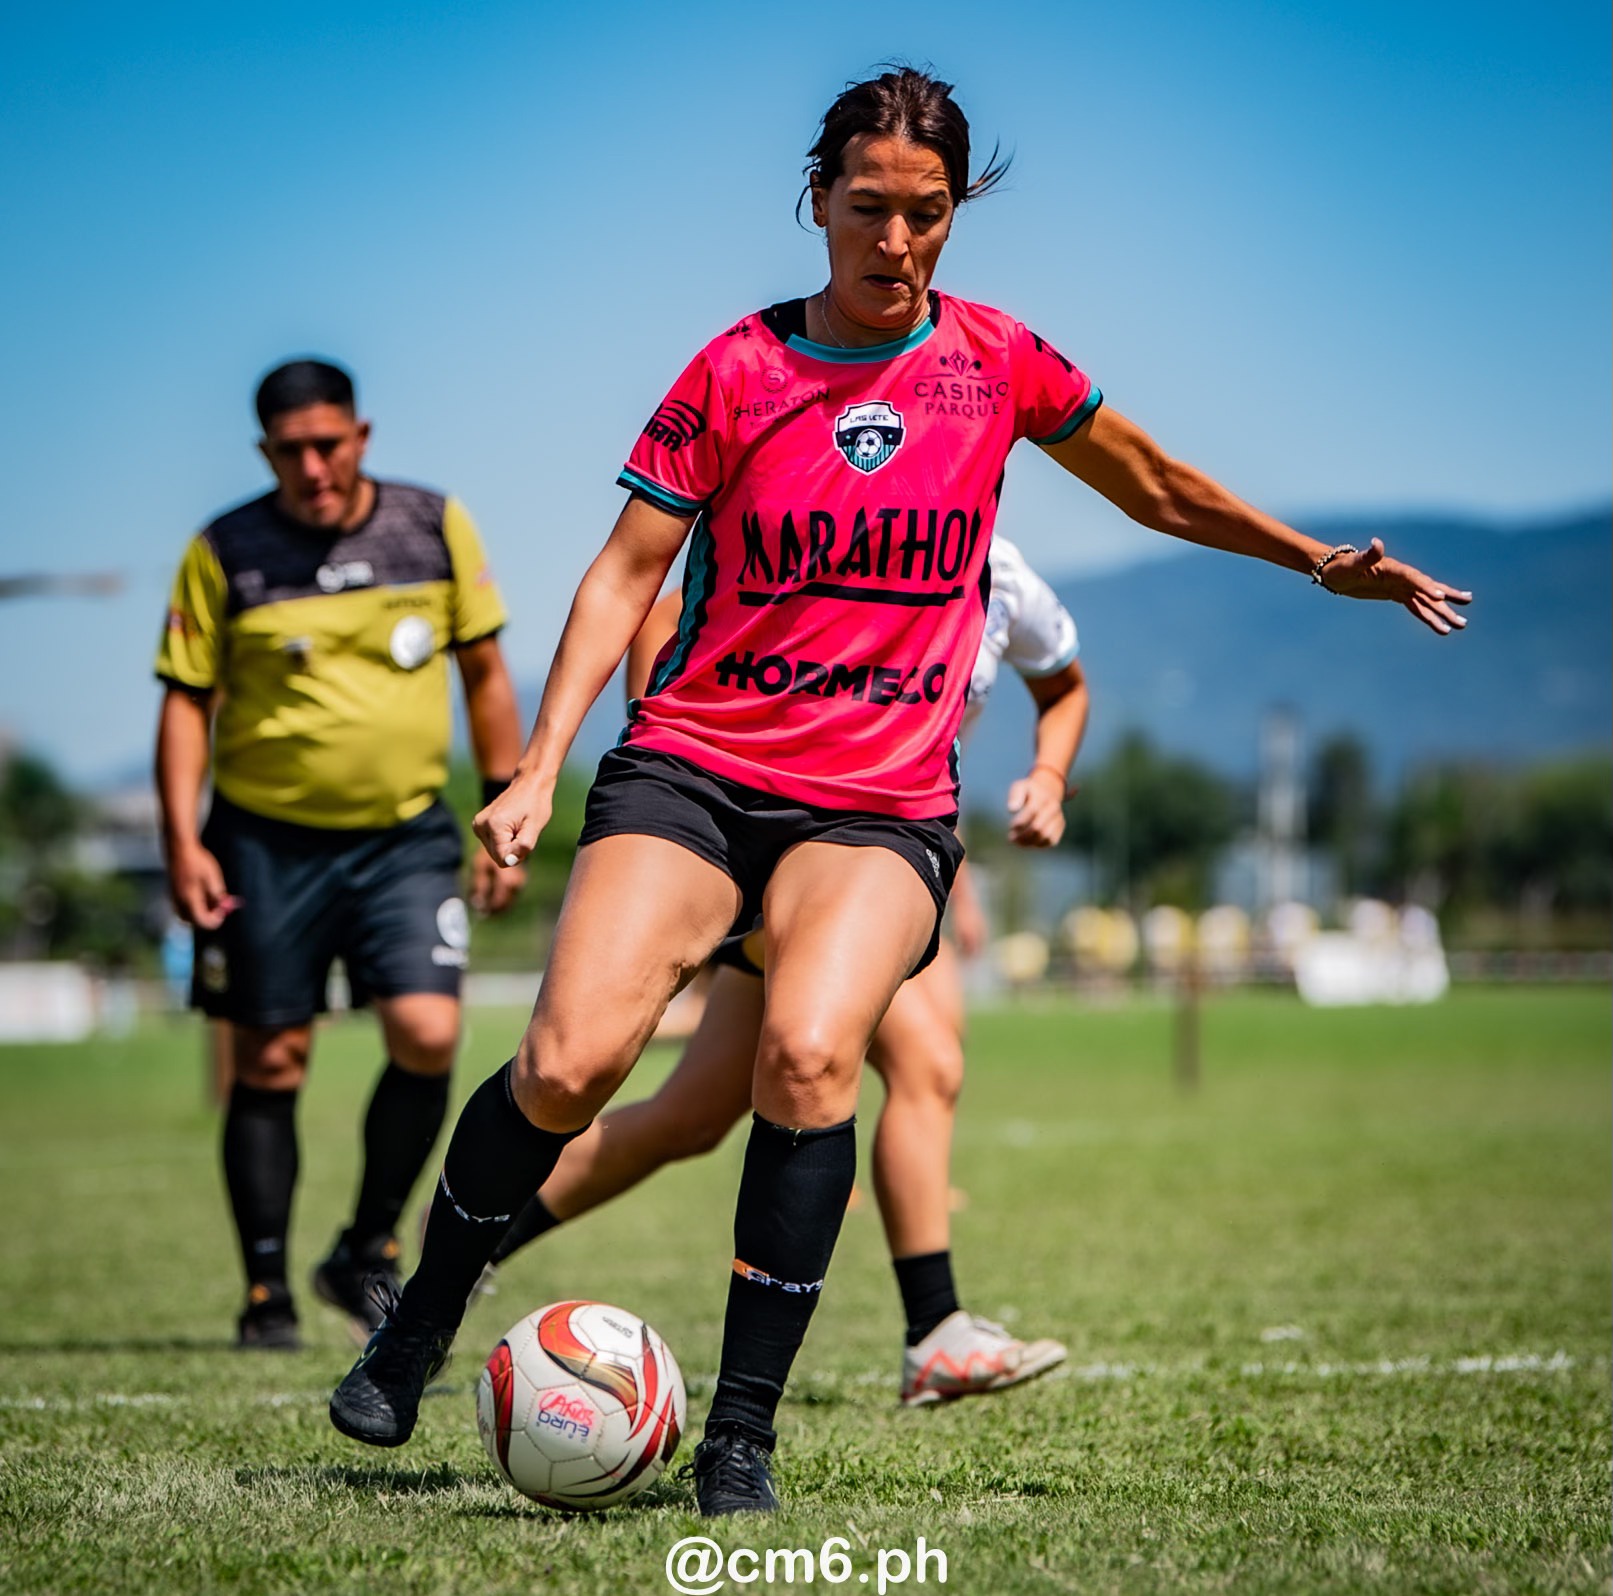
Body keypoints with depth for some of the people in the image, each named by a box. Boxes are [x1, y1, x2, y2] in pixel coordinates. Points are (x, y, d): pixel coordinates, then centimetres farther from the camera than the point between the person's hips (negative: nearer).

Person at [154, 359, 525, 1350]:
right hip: (268, 839, -1)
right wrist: (182, 839, -8)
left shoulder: (435, 526, 2)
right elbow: (188, 700, 1)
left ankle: (368, 1252, 6)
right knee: (270, 1061, 1)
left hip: (408, 835, 1)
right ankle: (268, 1290, 13)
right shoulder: (224, 554, -3)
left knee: (428, 1034, -14)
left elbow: (485, 673, 10)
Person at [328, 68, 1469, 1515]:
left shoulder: (997, 362, 6)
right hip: (691, 768, 0)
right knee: (570, 1061, -19)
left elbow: (1154, 484, 22)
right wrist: (541, 763, -6)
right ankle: (415, 1337, 7)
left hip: (884, 804, 0)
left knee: (810, 1056, -28)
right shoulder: (738, 370, 2)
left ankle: (743, 1430, -16)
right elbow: (628, 570, 3)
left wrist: (1320, 559, 23)